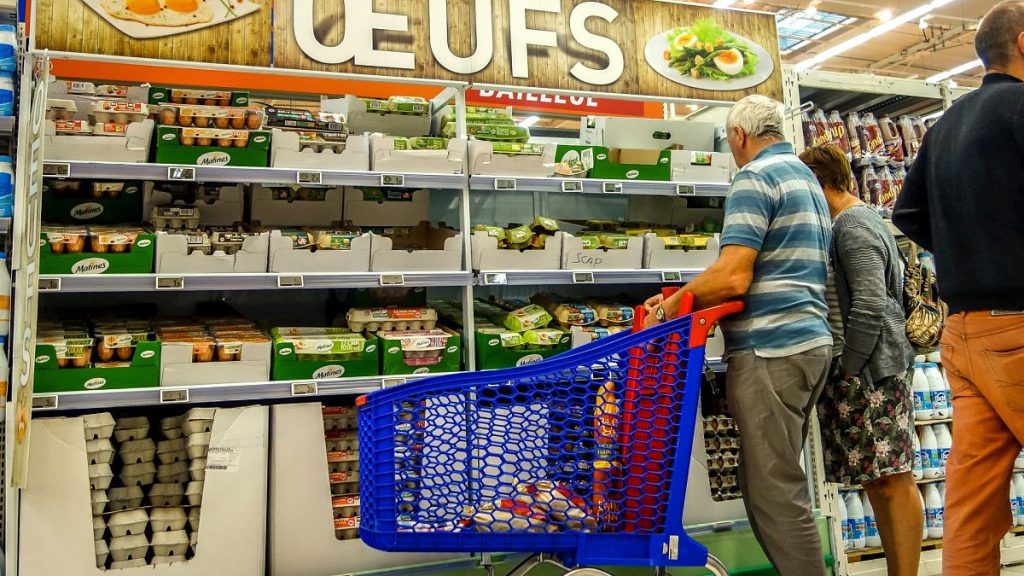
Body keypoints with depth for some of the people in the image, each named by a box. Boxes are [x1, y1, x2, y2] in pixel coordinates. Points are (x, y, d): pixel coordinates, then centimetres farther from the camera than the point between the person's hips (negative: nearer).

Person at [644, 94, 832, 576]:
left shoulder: (755, 177, -8)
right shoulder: (808, 179, 22)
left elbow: (732, 277, -20)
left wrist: (669, 305, -6)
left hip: (769, 349, -10)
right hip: (811, 341, 10)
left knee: (775, 491, -4)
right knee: (776, 482, 16)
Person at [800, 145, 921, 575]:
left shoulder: (853, 226, -12)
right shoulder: (861, 218, 20)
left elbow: (869, 305, -21)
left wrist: (848, 369, -16)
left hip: (870, 370, -10)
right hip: (866, 367, 10)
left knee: (892, 479, -4)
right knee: (877, 480, 13)